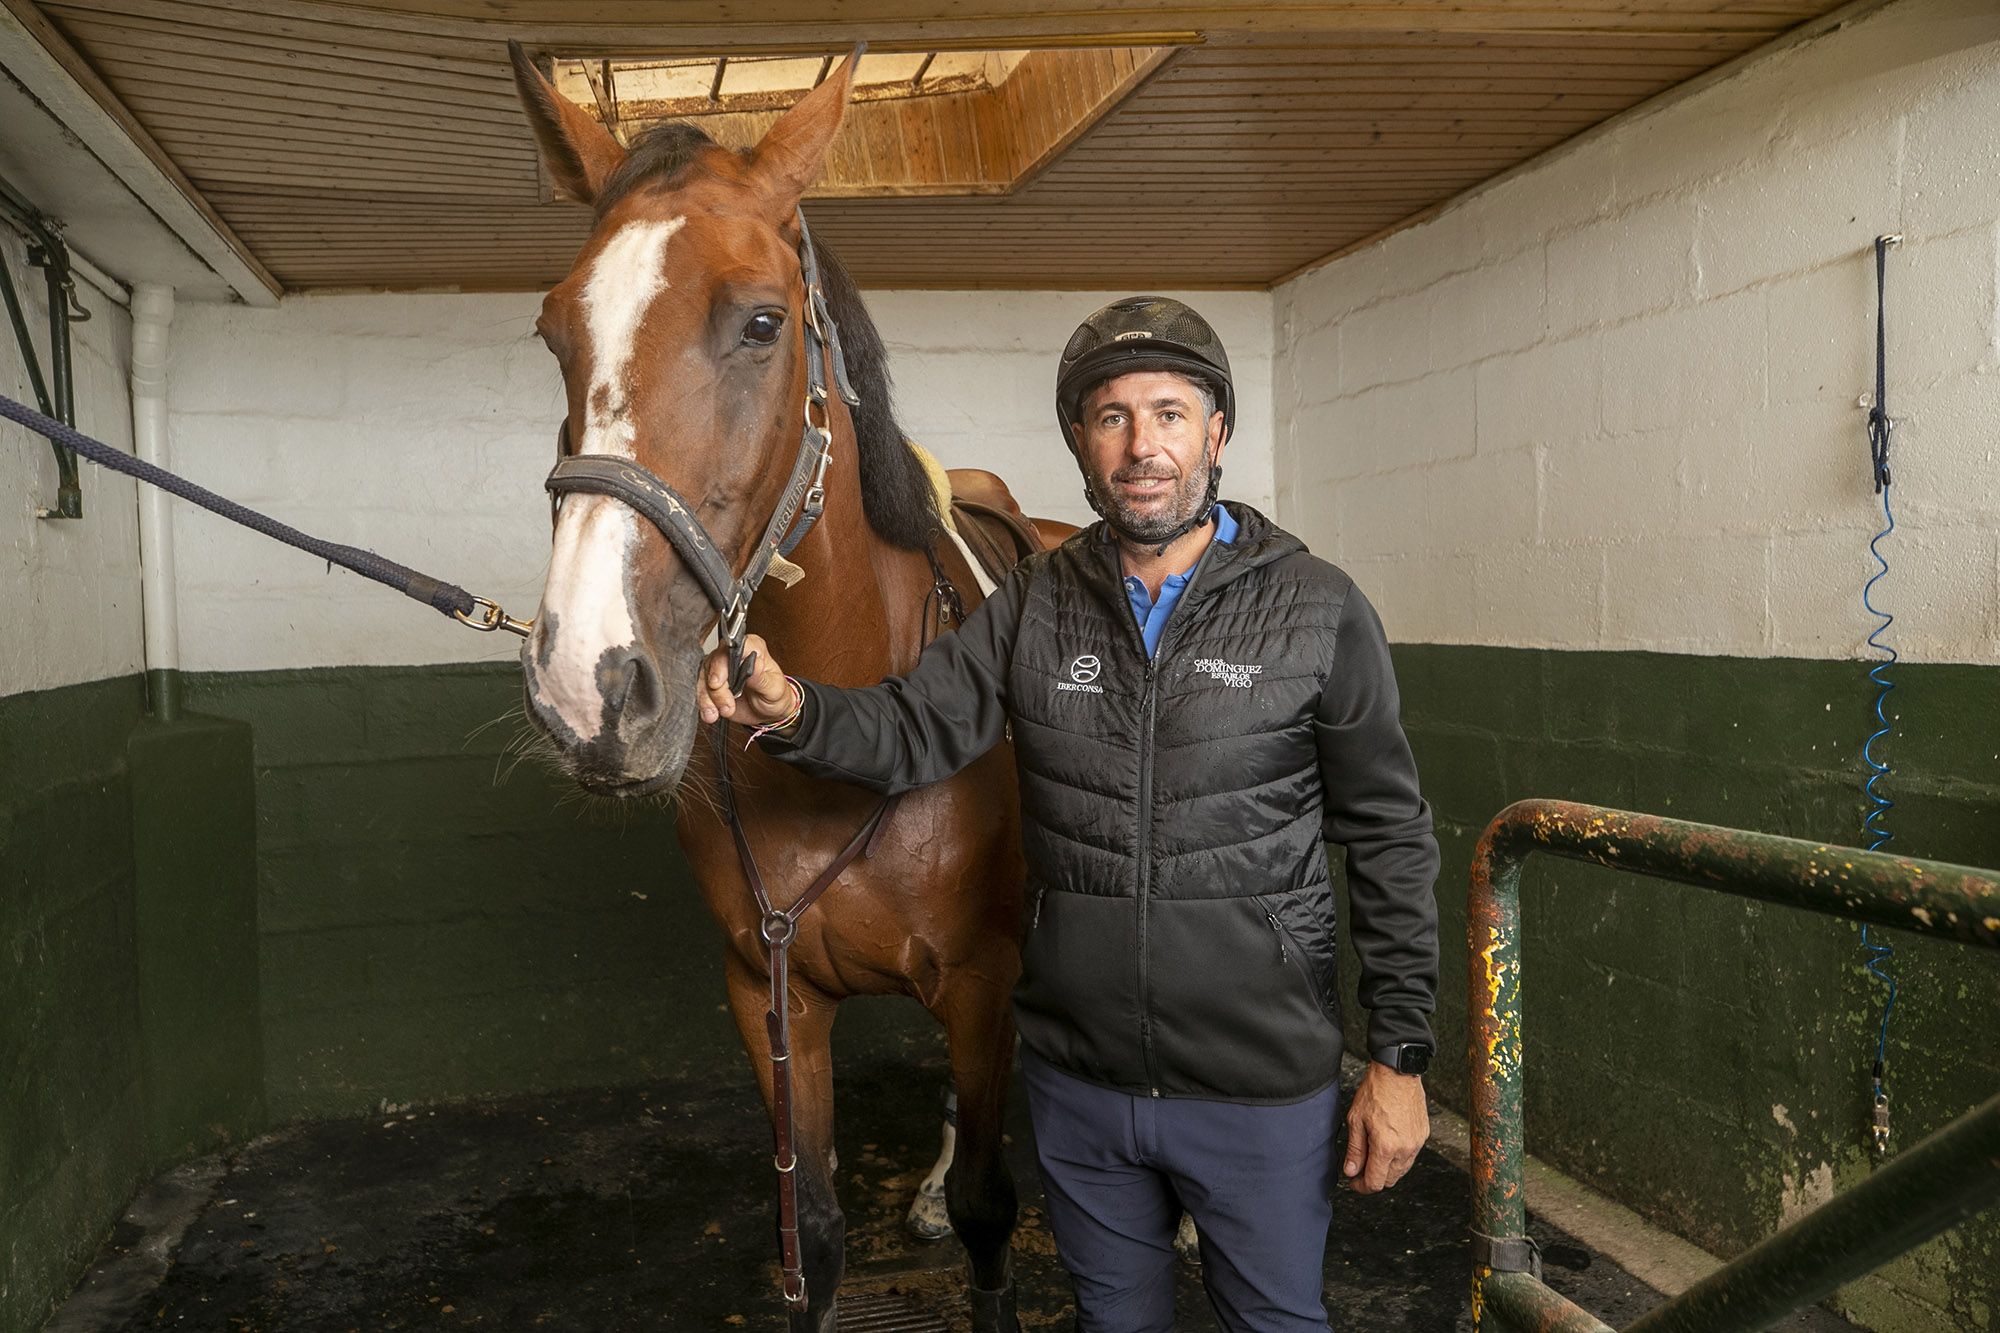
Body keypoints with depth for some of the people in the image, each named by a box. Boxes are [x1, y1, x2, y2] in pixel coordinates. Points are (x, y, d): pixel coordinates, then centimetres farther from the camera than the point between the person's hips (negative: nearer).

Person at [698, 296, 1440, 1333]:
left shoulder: (1316, 609, -8)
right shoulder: (1034, 607, 0)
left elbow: (1387, 838, -5)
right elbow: (912, 733, -5)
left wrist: (1400, 1056, -6)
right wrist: (790, 709, -27)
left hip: (1263, 1089, -2)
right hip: (1076, 1079, 3)